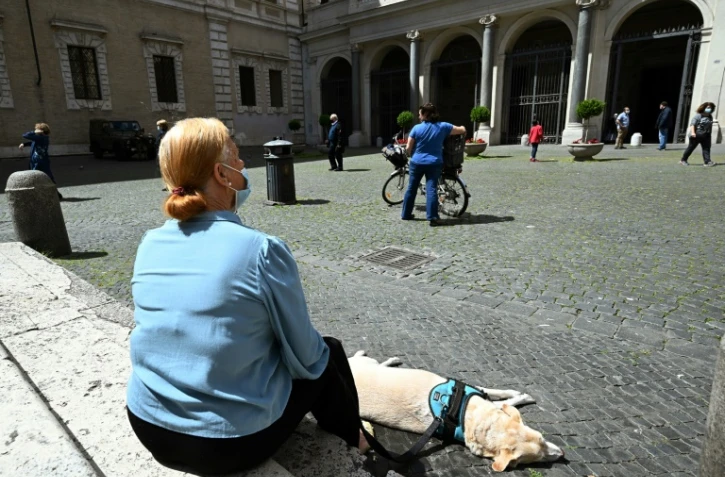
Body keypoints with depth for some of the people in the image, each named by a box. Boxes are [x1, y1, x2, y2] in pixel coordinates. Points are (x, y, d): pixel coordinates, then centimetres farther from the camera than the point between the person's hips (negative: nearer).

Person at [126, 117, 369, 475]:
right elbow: (305, 357, -13)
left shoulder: (149, 245, -4)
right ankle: (352, 444, 42)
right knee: (327, 355, 17)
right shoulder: (261, 250, -22)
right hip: (231, 441, -6)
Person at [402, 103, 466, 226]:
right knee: (431, 189, -3)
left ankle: (406, 214, 22)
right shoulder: (443, 126, -2)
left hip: (417, 163, 0)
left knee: (411, 188, 13)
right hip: (434, 164, 0)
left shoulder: (417, 128, -5)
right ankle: (432, 217, -11)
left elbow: (408, 148, -3)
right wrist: (462, 127, 30)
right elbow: (462, 130, 6)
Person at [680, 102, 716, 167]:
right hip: (696, 136, -6)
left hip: (705, 137, 6)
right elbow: (692, 124, -16)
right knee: (691, 148, 3)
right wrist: (692, 132, -28)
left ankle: (708, 162, -10)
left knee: (706, 148, -4)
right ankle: (683, 160, 16)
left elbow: (710, 127, 24)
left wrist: (710, 134, 24)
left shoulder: (710, 117, 15)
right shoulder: (698, 116, -7)